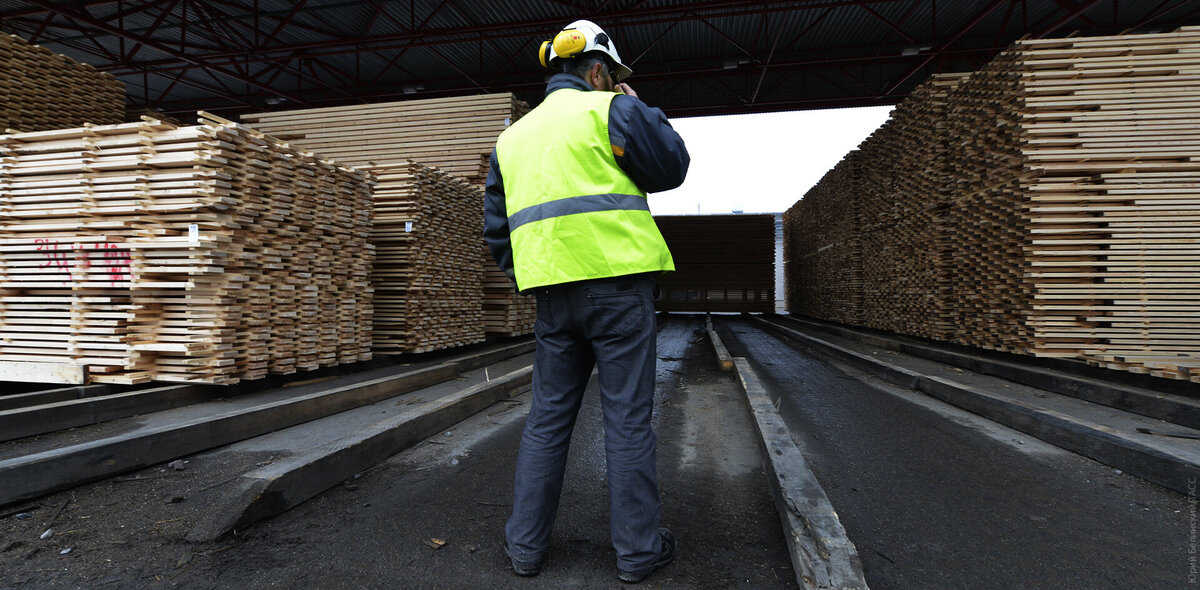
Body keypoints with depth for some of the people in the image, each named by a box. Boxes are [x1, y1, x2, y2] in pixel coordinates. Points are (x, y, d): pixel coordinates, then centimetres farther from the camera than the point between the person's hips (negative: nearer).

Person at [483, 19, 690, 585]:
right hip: (618, 283, -5)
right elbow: (671, 168, 5)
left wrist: (521, 274, 22)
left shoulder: (513, 135, 20)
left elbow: (496, 222, 18)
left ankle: (525, 543, 20)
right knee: (628, 417, 2)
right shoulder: (609, 109, 1)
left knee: (548, 416, 13)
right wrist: (638, 107, 16)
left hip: (553, 292, 5)